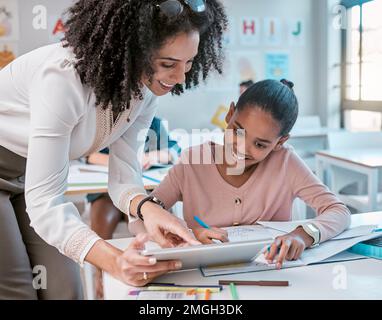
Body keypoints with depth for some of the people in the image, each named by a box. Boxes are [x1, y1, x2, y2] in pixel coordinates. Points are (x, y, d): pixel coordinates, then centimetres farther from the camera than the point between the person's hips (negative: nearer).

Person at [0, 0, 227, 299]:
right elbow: (43, 200, -35)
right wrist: (113, 260, -49)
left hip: (31, 171, 6)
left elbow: (123, 176, -12)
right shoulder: (64, 76, -36)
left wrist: (147, 208, -35)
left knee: (64, 288, 2)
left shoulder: (148, 85, -14)